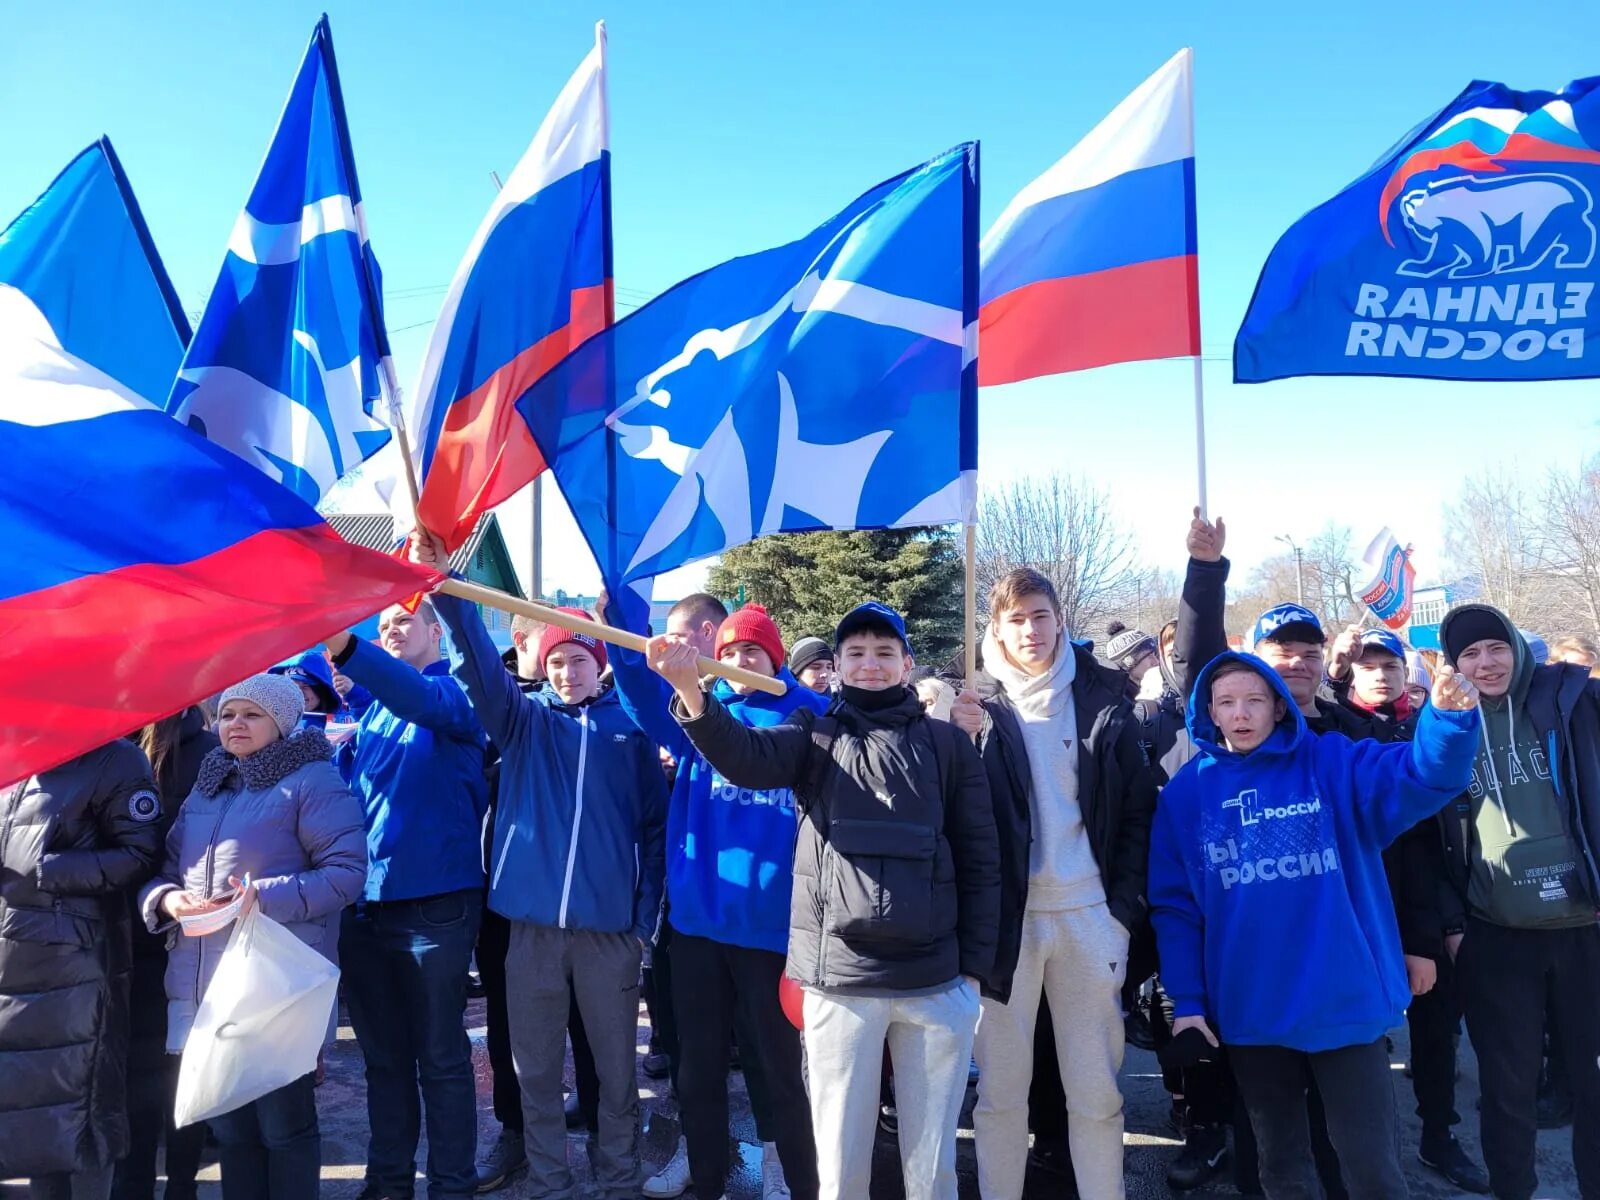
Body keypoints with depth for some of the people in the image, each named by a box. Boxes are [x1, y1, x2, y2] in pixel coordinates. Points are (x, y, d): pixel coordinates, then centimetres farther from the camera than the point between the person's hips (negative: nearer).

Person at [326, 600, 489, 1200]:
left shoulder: (449, 692, -4)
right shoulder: (372, 707, 16)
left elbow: (416, 698, -28)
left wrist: (343, 647, -43)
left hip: (433, 901, -6)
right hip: (365, 902, 7)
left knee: (440, 1055, 3)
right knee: (382, 1054, 16)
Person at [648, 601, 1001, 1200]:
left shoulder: (947, 743, 6)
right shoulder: (815, 735, 5)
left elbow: (980, 861, 7)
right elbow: (749, 758, -16)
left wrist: (973, 966, 2)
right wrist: (692, 691, -34)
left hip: (935, 984, 1)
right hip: (838, 981, 0)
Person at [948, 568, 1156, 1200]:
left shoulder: (1103, 702, 5)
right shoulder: (977, 706, 2)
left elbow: (1138, 809, 6)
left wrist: (1126, 905, -1)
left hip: (1089, 912, 1)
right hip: (1007, 913, 0)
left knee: (1096, 1090, 9)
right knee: (1000, 1089, 8)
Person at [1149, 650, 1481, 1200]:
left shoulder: (1331, 764, -2)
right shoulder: (1185, 791, 1)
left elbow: (1424, 775, -18)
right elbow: (1174, 905, 3)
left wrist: (1449, 717, -38)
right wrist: (1186, 998, -3)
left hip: (1346, 1002, -1)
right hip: (1250, 1014, 2)